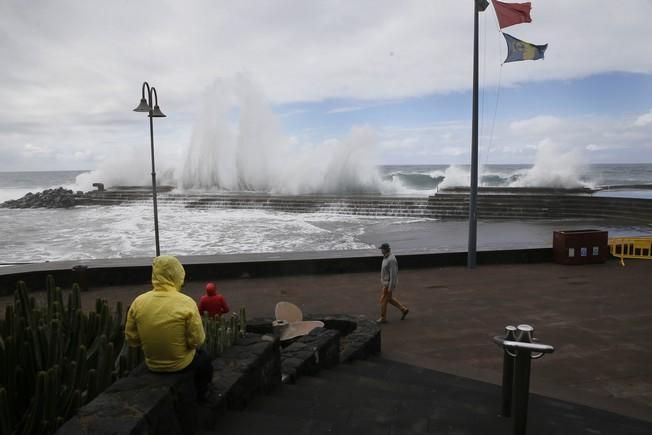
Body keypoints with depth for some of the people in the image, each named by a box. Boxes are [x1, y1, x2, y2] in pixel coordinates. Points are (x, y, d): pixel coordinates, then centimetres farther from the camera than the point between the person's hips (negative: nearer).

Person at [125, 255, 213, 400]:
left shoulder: (138, 302, -14)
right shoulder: (186, 302, -23)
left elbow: (131, 339, -5)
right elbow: (197, 341, -18)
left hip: (152, 365, 4)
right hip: (181, 364, -3)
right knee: (204, 357, 30)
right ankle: (201, 393, 47)